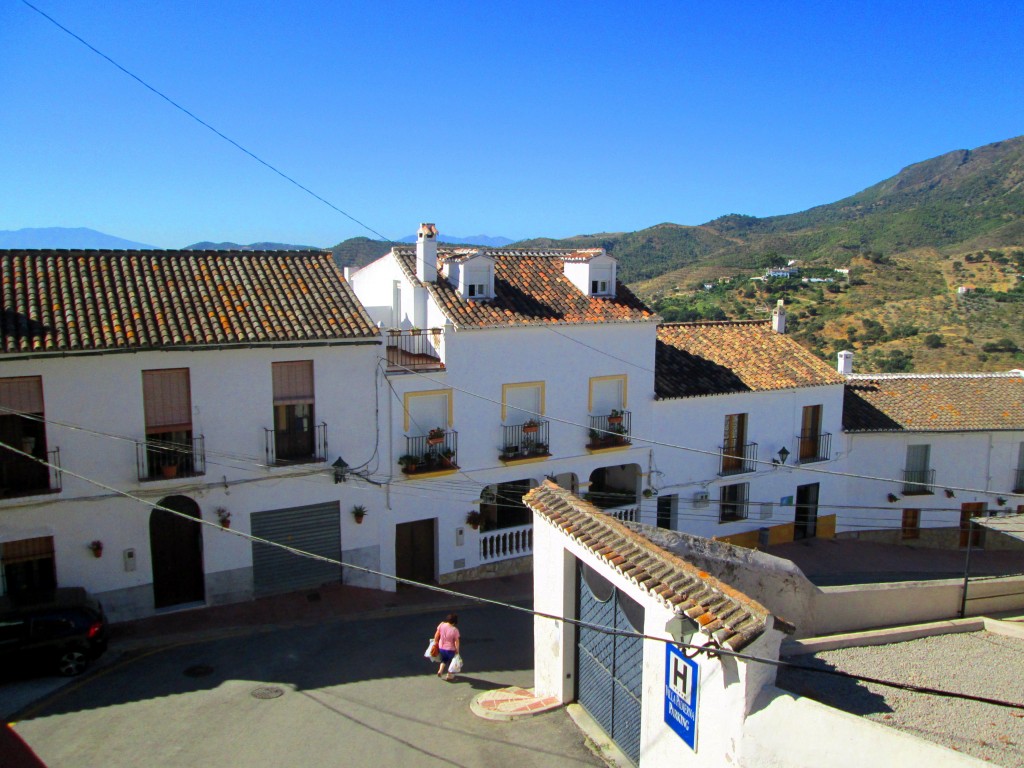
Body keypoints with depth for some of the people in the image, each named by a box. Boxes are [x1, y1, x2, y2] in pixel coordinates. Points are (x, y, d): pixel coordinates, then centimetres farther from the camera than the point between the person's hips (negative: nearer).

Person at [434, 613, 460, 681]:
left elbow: (436, 635, -3)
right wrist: (457, 650, -3)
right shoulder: (455, 630, -26)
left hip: (441, 648, 4)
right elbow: (456, 641, -18)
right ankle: (449, 675, 35)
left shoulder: (441, 625, -16)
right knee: (451, 661, 23)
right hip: (450, 649, -4)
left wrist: (435, 642, 14)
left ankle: (440, 670, 19)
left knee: (444, 659, 33)